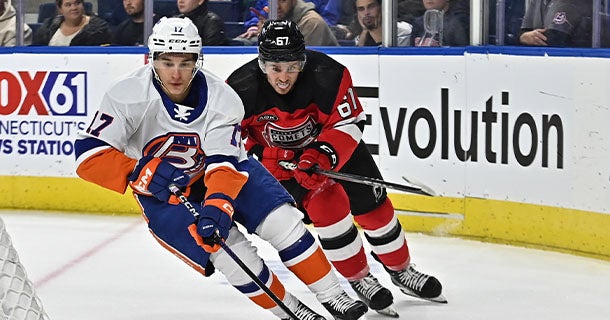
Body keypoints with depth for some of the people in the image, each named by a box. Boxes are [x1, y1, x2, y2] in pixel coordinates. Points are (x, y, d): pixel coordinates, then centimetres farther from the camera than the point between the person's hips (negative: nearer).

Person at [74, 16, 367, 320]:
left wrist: (217, 205, -44)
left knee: (281, 220, -13)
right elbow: (89, 153, -28)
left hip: (217, 171, 3)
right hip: (164, 194, -2)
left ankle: (332, 295, 2)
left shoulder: (221, 99, -20)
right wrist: (140, 173, -39)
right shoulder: (129, 96, -26)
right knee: (228, 249, -20)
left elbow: (223, 163, -26)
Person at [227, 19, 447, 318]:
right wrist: (258, 157, -24)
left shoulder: (328, 74, -31)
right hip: (280, 158, -1)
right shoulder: (241, 88, -28)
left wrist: (322, 156, -41)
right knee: (326, 204, -21)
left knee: (373, 206, 5)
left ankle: (401, 270, 31)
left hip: (334, 144, 1)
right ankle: (358, 278, -2)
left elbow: (348, 124, -26)